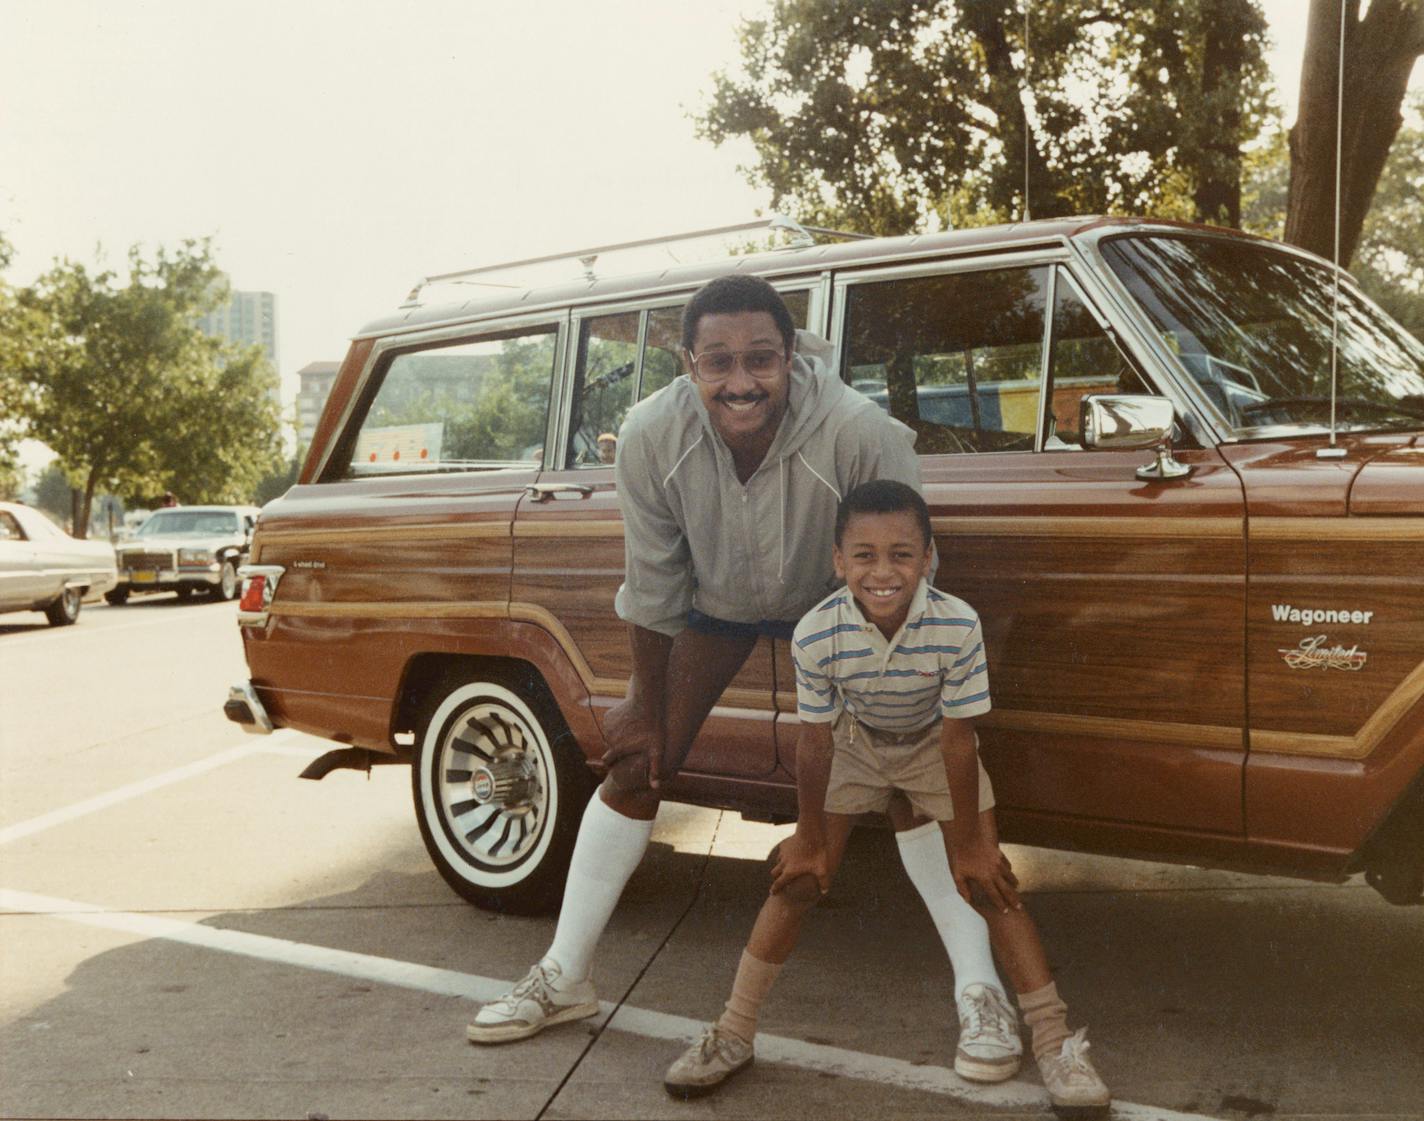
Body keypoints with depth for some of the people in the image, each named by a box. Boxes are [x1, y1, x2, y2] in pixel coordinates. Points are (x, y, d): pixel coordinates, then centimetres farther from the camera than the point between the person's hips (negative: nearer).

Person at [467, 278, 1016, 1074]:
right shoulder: (652, 438, -31)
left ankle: (982, 993, 0)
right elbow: (654, 585, -16)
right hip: (715, 600, 2)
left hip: (837, 603, -2)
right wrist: (646, 705, -6)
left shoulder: (861, 434, -38)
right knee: (636, 763, 1)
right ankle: (564, 978, 16)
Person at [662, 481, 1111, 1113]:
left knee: (992, 883, -7)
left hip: (933, 747, 0)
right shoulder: (816, 634, -32)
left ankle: (1055, 1043, 3)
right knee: (799, 879, -1)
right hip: (853, 745, 1)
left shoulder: (957, 626, -34)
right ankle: (733, 1035, 12)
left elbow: (958, 741, -23)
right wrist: (809, 837, -7)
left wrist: (968, 846, -14)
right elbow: (815, 742, -19)